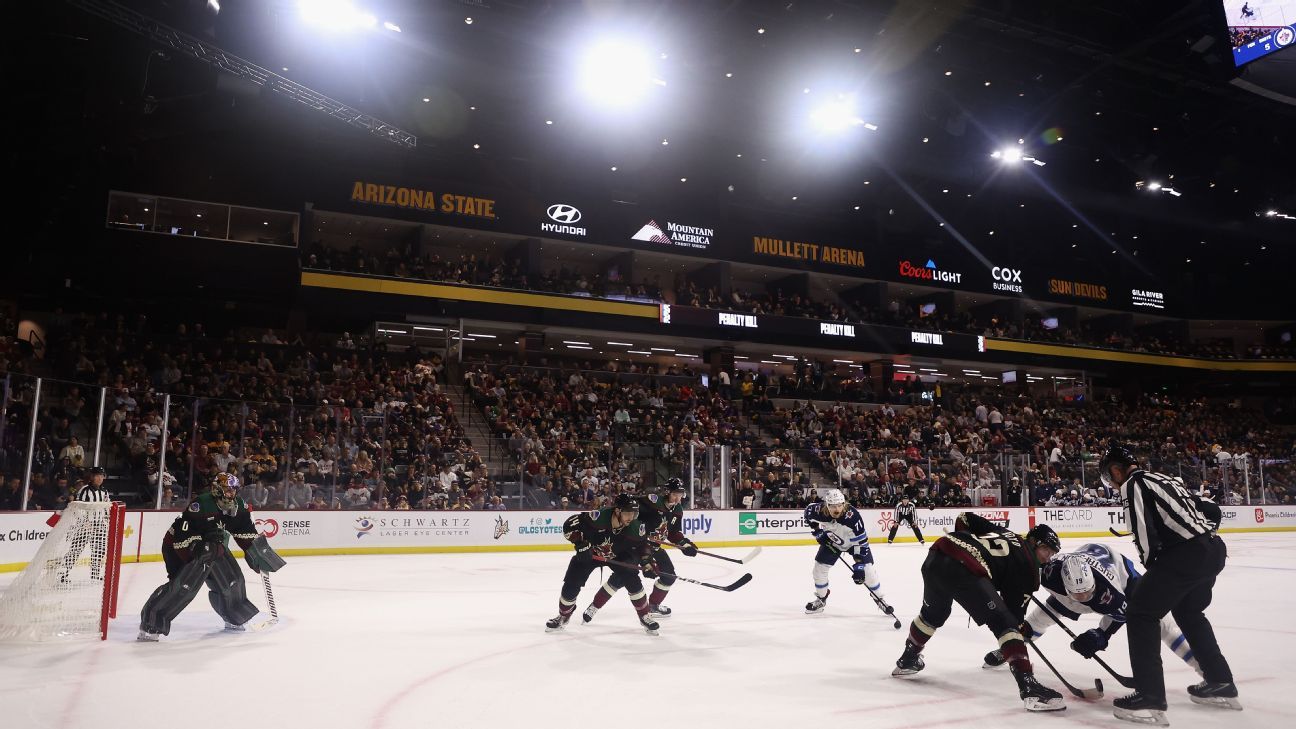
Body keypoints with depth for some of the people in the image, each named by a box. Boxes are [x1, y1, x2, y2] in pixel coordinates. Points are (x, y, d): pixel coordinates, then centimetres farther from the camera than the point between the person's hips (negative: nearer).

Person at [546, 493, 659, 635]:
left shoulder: (635, 527, -27)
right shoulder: (598, 517, -39)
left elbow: (642, 544, -4)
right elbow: (569, 524, -29)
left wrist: (646, 564, -11)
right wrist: (581, 543, -34)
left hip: (618, 555, 1)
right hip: (588, 553, -1)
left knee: (633, 581, -14)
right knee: (571, 585, -3)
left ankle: (645, 616, 9)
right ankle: (563, 616, 25)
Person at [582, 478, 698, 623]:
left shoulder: (677, 511, 2)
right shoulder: (653, 501, -24)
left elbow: (673, 532, 13)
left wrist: (684, 543, -1)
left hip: (654, 545, 8)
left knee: (669, 575, 5)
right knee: (621, 575, -14)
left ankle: (653, 605, 24)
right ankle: (594, 606, -2)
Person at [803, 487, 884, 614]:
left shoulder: (852, 516, -40)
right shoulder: (819, 510, -32)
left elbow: (861, 541, -34)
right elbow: (808, 512, -5)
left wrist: (859, 565, -36)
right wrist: (817, 530, -11)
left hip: (854, 541, -3)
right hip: (831, 541, 3)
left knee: (867, 570, -11)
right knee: (819, 568, 0)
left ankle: (880, 598, 13)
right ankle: (821, 599, 23)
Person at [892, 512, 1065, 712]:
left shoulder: (1001, 531, 31)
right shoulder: (1028, 566, 14)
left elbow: (964, 518, 32)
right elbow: (1015, 610, 14)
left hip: (936, 555, 8)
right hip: (966, 570, -8)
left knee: (933, 613, 32)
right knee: (1004, 622, 2)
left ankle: (907, 660, 48)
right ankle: (1028, 687, -11)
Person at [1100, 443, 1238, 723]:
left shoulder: (1133, 484, -3)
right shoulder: (1165, 479, 23)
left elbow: (1144, 532, -13)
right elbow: (1212, 511, 27)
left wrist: (1152, 564, 0)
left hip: (1186, 554, -9)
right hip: (1214, 549, 9)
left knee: (1141, 613, -2)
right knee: (1188, 612, 30)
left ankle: (1150, 697, -6)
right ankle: (1221, 683, 35)